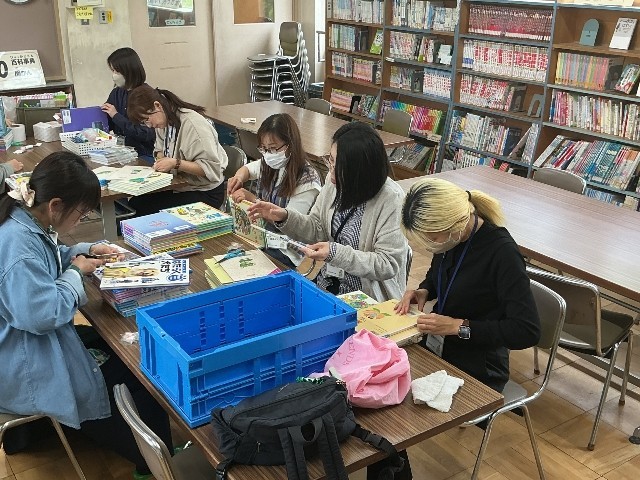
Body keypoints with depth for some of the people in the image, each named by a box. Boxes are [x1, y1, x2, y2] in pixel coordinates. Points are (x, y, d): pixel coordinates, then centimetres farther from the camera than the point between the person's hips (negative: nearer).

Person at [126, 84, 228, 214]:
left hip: (205, 193, -8)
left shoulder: (192, 123, -22)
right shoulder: (164, 122, 4)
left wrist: (175, 164, -28)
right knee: (135, 204, -8)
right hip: (179, 186, 8)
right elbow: (160, 149, 22)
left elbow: (212, 167, -26)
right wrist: (161, 159, -2)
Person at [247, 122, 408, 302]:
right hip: (326, 283, 6)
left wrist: (336, 253, -27)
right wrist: (285, 217, -8)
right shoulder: (335, 181, -2)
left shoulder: (391, 199, -20)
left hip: (367, 298, -6)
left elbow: (388, 265, -19)